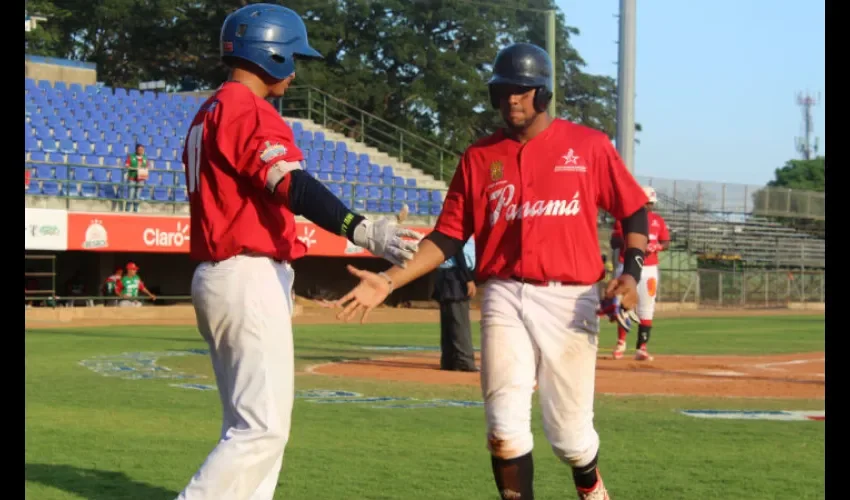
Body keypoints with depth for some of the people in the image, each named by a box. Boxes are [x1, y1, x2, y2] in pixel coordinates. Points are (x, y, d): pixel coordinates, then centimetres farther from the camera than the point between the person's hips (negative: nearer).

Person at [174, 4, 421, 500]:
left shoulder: (211, 113, 19)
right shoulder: (247, 110, -12)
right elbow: (291, 185, -28)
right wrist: (362, 231, -39)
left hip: (217, 276, 11)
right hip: (249, 278, -11)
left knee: (250, 424, 14)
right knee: (263, 429, -11)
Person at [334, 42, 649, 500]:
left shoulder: (588, 145, 3)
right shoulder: (479, 157, 8)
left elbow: (633, 212, 6)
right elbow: (448, 236, 8)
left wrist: (631, 272, -12)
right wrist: (389, 281, -3)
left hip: (569, 299, -1)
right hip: (504, 299, 2)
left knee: (569, 431, 5)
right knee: (505, 428, -5)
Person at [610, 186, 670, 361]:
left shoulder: (658, 220, 10)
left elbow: (666, 243, 11)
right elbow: (614, 243, 1)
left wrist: (655, 246, -11)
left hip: (649, 268, 2)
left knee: (646, 309, -1)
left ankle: (641, 348, 1)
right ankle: (621, 343, 13)